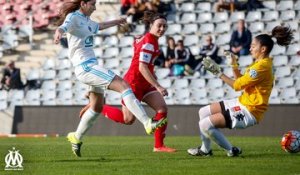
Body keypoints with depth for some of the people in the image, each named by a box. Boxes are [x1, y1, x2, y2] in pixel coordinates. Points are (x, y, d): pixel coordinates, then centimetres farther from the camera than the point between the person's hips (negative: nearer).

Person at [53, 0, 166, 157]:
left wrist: (116, 22, 54)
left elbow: (98, 26, 39)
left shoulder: (85, 20, 16)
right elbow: (62, 27, -32)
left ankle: (76, 137, 34)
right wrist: (58, 33, -56)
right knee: (123, 85, -20)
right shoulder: (73, 17, -10)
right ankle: (147, 123, -28)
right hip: (85, 67, -11)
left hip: (91, 66, 11)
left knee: (97, 107, 19)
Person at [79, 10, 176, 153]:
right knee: (128, 119, -2)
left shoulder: (149, 39, 9)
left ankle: (159, 146, 0)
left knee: (163, 109, -4)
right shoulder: (149, 42, -21)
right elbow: (142, 68, -28)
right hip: (134, 83, -9)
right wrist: (158, 86, -31)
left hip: (144, 84, 9)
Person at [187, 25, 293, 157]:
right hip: (243, 102, 11)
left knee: (205, 124, -16)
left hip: (249, 111, -11)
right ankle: (205, 149, 24)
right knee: (204, 112, 16)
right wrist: (234, 65, 5)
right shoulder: (261, 63, 10)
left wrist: (219, 73, -14)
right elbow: (241, 80, 15)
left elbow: (238, 85, -20)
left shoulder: (262, 66, -22)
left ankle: (231, 151, -1)